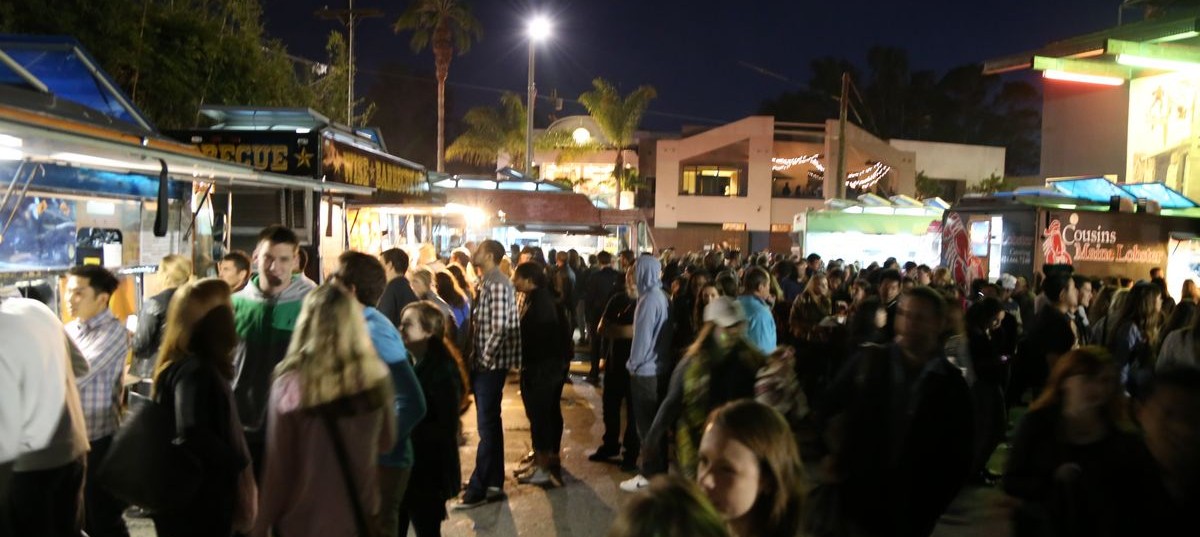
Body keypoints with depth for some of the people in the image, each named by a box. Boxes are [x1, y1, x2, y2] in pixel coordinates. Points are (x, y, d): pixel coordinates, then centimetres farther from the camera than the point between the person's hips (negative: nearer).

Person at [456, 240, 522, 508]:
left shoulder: (496, 284, -15)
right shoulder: (486, 282, 14)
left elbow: (500, 327, -23)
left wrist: (485, 356, -15)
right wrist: (476, 357, 12)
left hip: (490, 364, -10)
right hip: (484, 364, 10)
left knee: (487, 427, -4)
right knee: (491, 424, 15)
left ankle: (478, 489, 2)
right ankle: (494, 483, 24)